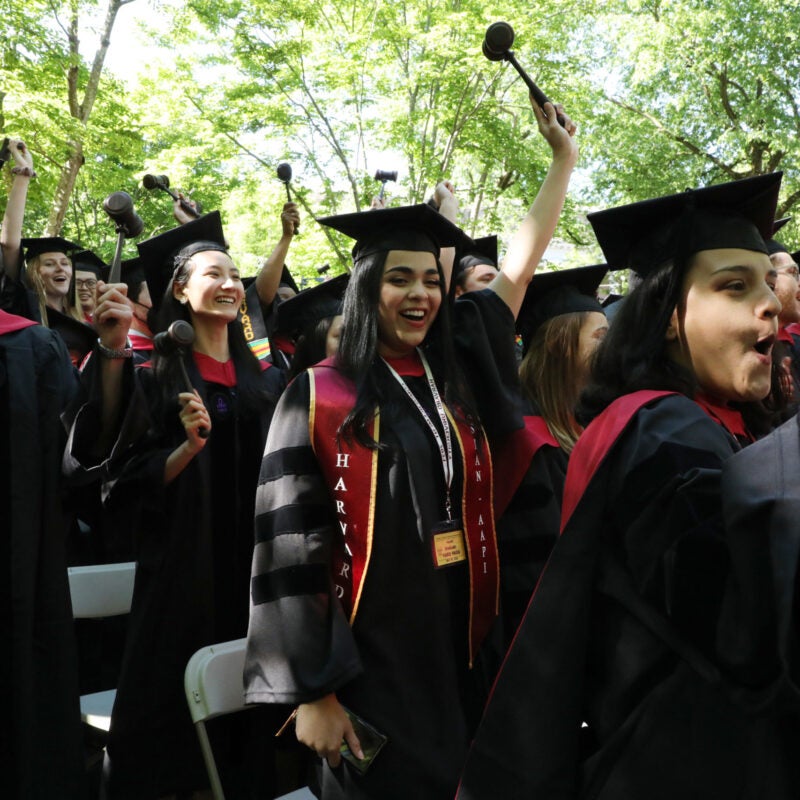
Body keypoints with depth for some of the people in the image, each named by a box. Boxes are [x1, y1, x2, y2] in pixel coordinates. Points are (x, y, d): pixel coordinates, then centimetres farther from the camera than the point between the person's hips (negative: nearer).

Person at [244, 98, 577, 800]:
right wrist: (313, 690, -13)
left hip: (464, 642, 5)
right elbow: (291, 549, -12)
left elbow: (524, 259, 9)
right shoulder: (318, 397, -10)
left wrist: (564, 155, 13)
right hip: (370, 654, -5)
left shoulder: (458, 377, 4)